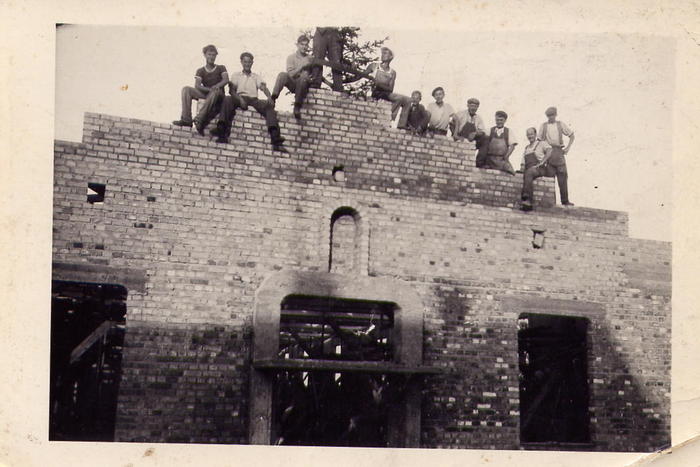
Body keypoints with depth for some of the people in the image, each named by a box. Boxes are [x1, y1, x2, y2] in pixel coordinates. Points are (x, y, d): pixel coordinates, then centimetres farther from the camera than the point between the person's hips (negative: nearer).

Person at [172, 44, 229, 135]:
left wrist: (216, 86, -29)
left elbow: (226, 79, -9)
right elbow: (197, 86, -4)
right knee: (186, 89, -19)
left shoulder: (221, 68, 10)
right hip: (205, 94, 3)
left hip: (219, 95, -3)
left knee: (215, 92, -40)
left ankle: (199, 119, -46)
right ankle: (186, 119, -31)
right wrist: (209, 89, -23)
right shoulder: (200, 71, 12)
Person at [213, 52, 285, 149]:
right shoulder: (236, 76, 22)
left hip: (253, 100, 1)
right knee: (227, 99, -34)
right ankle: (222, 131, -49)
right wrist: (240, 99, -16)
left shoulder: (256, 77, 24)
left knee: (269, 105, -29)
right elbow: (231, 90, 6)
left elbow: (264, 88, 6)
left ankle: (275, 136, -48)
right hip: (239, 98, -1)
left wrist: (269, 98, -18)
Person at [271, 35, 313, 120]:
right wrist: (301, 67, -13)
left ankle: (297, 107, -34)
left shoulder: (310, 59, 14)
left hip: (304, 85, 0)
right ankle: (273, 99, -38)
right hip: (293, 84, 0)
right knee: (283, 75, -30)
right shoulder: (291, 57, 10)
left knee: (303, 78, -36)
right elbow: (290, 74, -2)